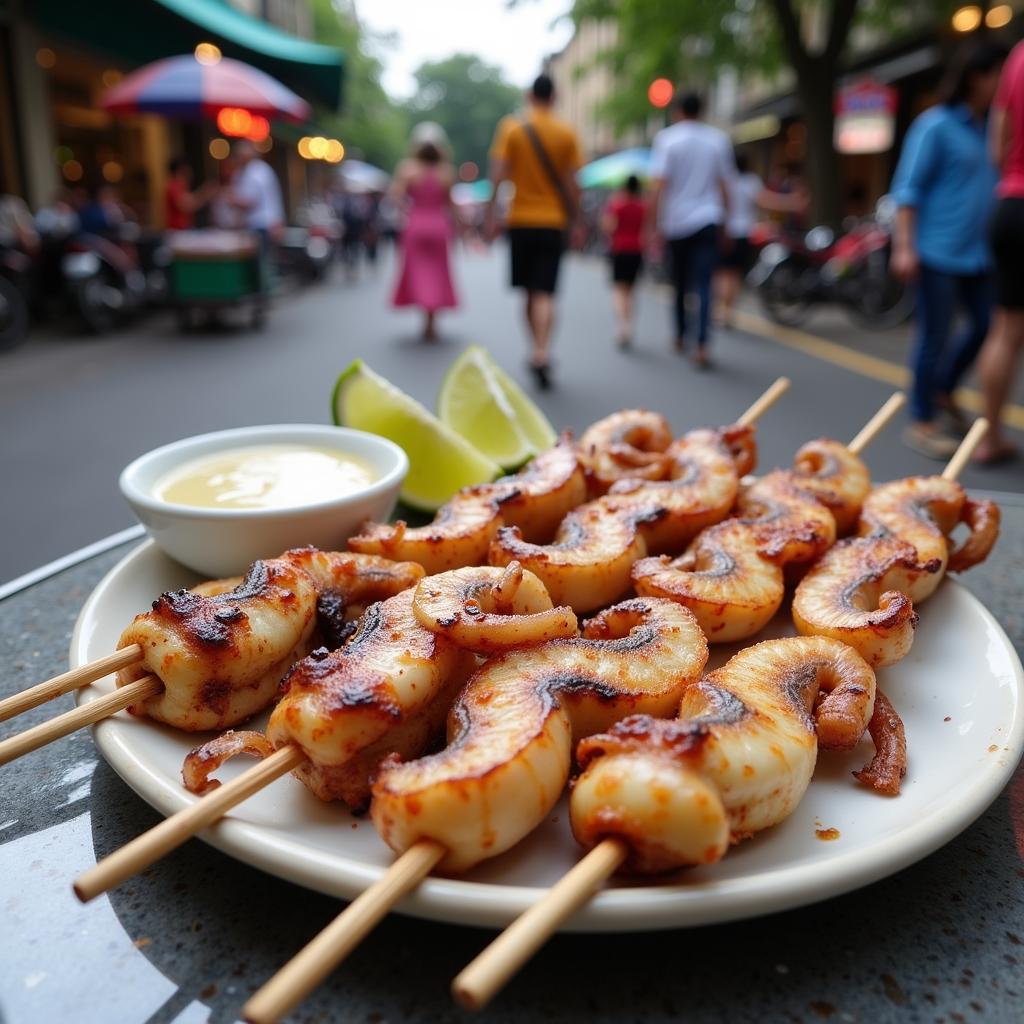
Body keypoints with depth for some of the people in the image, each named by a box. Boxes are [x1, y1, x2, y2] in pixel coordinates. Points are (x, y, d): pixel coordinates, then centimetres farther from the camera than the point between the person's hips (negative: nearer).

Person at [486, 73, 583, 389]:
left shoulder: (511, 127, 1)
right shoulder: (566, 133, 2)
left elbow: (498, 174, -6)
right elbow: (572, 183, 1)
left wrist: (491, 215, -3)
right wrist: (575, 222, 8)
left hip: (521, 220, 1)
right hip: (554, 222, -1)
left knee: (530, 292, 13)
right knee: (545, 293, -5)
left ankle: (537, 351, 23)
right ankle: (541, 353, -22)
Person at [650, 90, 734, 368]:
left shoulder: (667, 138, -2)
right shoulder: (718, 139, 7)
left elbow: (660, 184, -10)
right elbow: (724, 185, 9)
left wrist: (655, 222, -8)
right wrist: (724, 217, 19)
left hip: (676, 222, -1)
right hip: (707, 220, 1)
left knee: (680, 283, 15)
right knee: (704, 285, -6)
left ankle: (680, 337, 28)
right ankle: (701, 345, -20)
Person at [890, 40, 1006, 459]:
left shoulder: (988, 127, 15)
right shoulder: (935, 125, -6)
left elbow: (991, 182, 23)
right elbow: (908, 188, -10)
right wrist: (904, 247, -18)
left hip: (977, 253, 8)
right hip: (939, 252, -8)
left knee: (987, 324, 8)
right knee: (934, 337, -3)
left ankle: (943, 389, 29)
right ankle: (922, 422, 8)